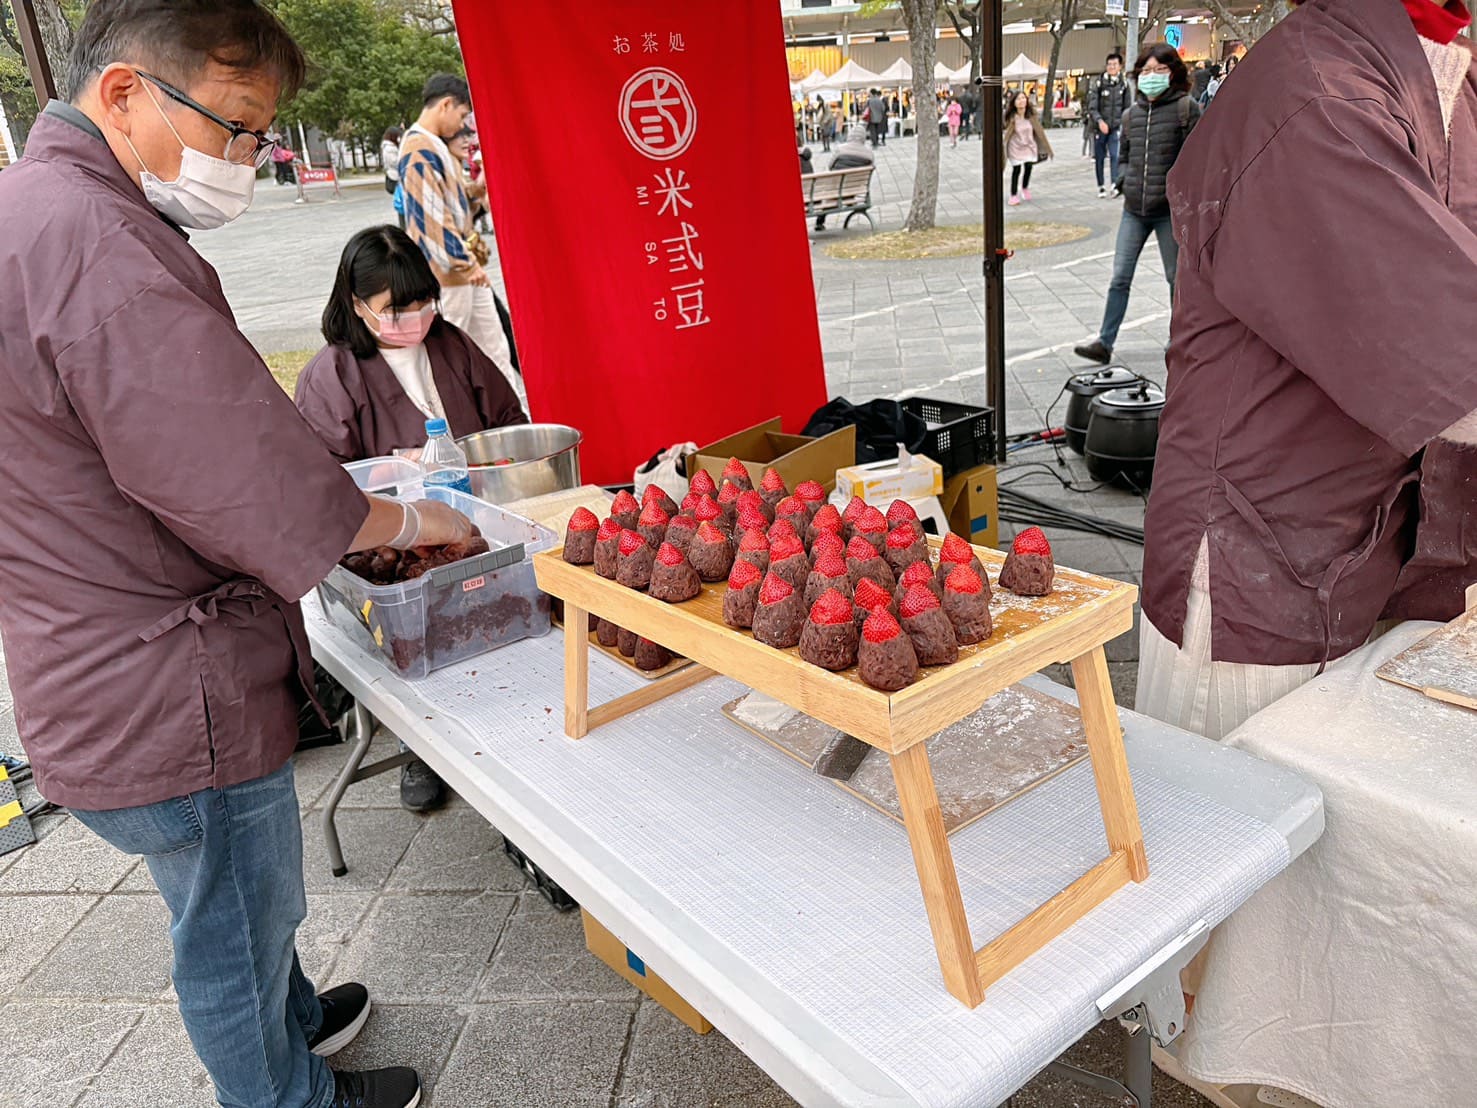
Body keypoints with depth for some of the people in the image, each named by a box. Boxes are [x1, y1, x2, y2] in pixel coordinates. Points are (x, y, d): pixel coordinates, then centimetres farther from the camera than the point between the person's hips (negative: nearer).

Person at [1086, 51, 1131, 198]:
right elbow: (1092, 107, -9)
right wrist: (1100, 121, -23)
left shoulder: (1124, 84, 3)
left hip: (1116, 127, 0)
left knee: (1115, 156, -14)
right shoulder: (1097, 83, -4)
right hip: (1099, 126, 0)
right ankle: (1101, 187, 19)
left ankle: (1115, 184, -14)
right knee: (1099, 158, 7)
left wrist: (1123, 123, -1)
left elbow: (1127, 107, 9)